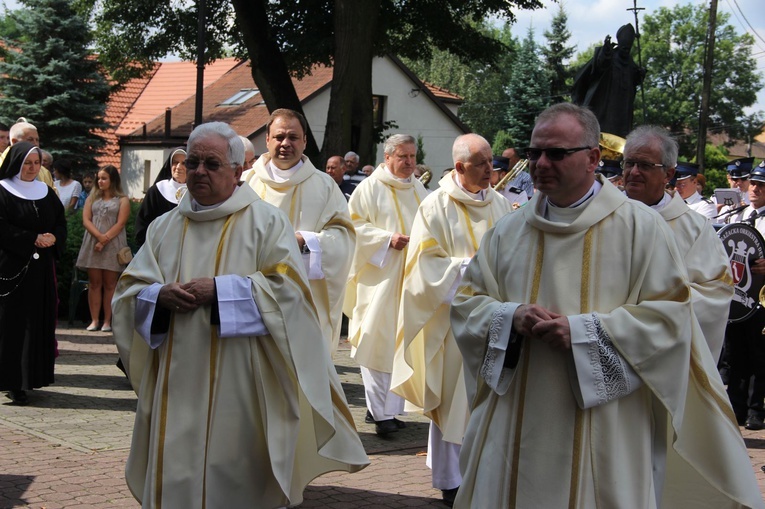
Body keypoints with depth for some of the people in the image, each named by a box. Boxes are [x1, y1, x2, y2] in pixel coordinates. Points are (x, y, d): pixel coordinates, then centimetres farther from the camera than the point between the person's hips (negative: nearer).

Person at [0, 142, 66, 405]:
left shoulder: (46, 192, 13)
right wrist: (33, 239, -16)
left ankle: (31, 376, 11)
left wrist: (53, 238, -8)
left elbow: (61, 222, 13)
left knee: (39, 322, 4)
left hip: (41, 268, 5)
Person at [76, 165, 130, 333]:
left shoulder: (122, 200, 5)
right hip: (92, 243, 3)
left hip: (113, 245, -3)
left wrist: (105, 240, -16)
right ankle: (94, 320, 3)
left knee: (109, 284, -2)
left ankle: (107, 321, 1)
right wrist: (99, 236, -13)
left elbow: (120, 223, -6)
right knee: (94, 283, 1)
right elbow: (86, 220, 4)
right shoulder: (92, 198, 15)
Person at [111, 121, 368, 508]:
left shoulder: (266, 222, 0)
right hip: (176, 388, 4)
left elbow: (287, 287, -11)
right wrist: (159, 296, -11)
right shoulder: (165, 227, 14)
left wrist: (219, 290, -17)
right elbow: (130, 289, 11)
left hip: (239, 389, -4)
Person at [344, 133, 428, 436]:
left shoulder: (418, 190, 15)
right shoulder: (370, 188, -3)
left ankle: (389, 408, 13)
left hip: (409, 279, 6)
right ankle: (381, 412, -6)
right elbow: (355, 226, -7)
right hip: (379, 276, -6)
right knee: (377, 341, -9)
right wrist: (387, 239, -17)